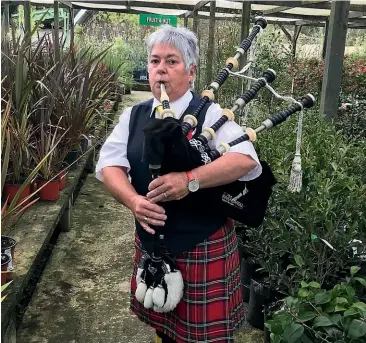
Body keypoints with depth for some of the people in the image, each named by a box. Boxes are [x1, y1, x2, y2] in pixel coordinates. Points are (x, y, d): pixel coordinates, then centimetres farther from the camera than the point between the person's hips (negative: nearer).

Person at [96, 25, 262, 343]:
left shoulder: (210, 114, -11)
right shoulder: (133, 116, 3)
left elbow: (246, 159, -24)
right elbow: (109, 164, -5)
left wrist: (189, 180, -35)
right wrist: (134, 200, -24)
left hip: (203, 245, -4)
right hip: (151, 240, 5)